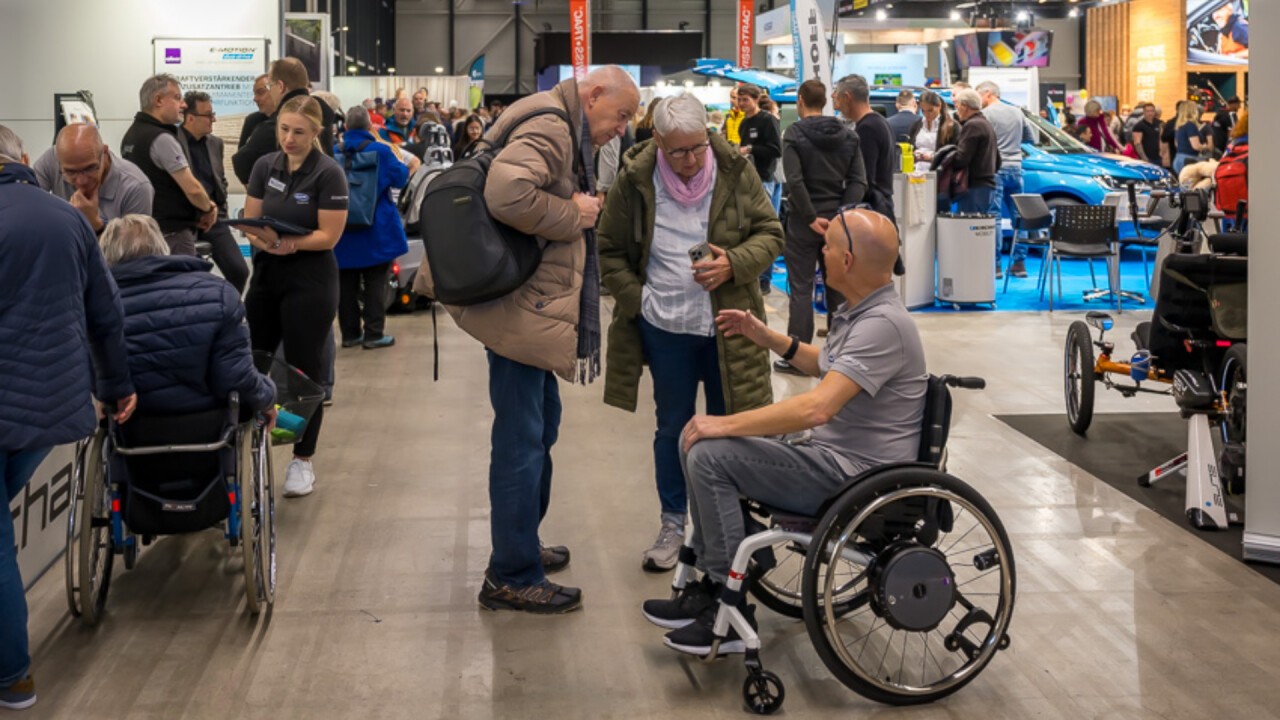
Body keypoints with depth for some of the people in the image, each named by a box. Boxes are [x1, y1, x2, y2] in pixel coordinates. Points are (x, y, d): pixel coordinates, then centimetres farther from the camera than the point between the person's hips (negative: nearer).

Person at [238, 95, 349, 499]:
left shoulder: (328, 173, -10)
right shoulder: (265, 166, 4)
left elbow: (328, 236, -13)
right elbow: (249, 222, 4)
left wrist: (290, 242, -28)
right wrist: (265, 240, -18)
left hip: (310, 279, -5)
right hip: (266, 273, 5)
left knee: (304, 370, 0)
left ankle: (302, 460, 10)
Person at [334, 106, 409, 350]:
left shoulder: (334, 153, 0)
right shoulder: (380, 151, -11)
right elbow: (400, 178, -4)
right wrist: (405, 165, 16)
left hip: (342, 229, 3)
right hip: (375, 230, -3)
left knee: (346, 283, 10)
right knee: (375, 283, 2)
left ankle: (350, 333, 14)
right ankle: (373, 334, 0)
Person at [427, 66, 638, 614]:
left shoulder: (566, 135, 18)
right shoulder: (547, 129, -16)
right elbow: (506, 194, -33)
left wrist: (583, 211, 10)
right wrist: (574, 213, -20)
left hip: (538, 309, 11)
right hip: (522, 310, -11)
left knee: (540, 429, 21)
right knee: (521, 439, -6)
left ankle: (523, 545, 36)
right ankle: (512, 577, 2)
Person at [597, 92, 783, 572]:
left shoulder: (735, 171, -6)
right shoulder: (635, 181, -6)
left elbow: (770, 233, 1)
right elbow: (610, 251, 4)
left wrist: (734, 263, -17)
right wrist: (636, 300, -6)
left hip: (727, 326, 0)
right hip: (664, 328, 0)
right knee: (672, 428, 11)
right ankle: (673, 523, 25)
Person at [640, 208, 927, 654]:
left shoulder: (883, 324, -24)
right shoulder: (858, 310, 9)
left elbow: (816, 407, -32)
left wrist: (726, 424, -25)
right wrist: (767, 337, 20)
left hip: (854, 473, -11)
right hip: (827, 447, 11)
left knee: (710, 455, -20)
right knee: (695, 441, 8)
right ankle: (709, 583, 11)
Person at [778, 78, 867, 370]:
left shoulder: (795, 133, -8)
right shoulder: (848, 135, 6)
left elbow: (795, 181, -19)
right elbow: (858, 181, -2)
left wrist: (812, 218, -14)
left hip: (804, 221, -4)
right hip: (837, 220, 4)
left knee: (801, 290, 2)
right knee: (837, 289, 12)